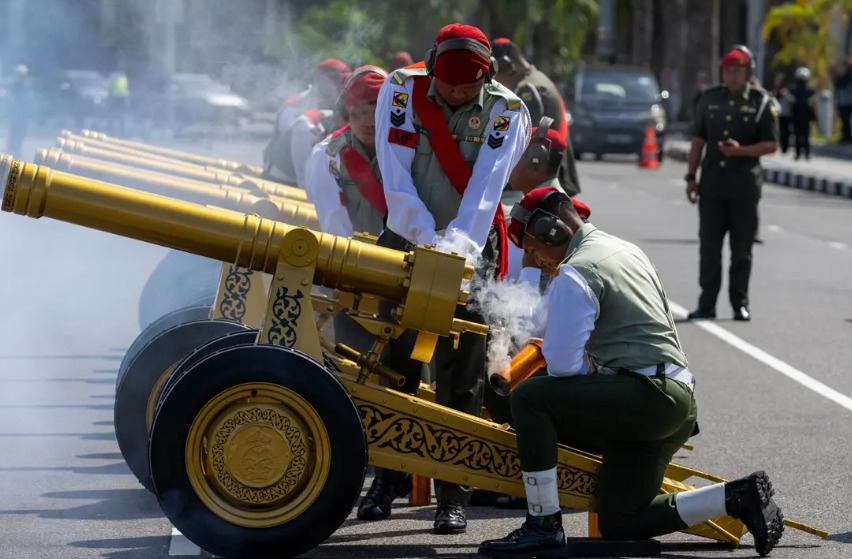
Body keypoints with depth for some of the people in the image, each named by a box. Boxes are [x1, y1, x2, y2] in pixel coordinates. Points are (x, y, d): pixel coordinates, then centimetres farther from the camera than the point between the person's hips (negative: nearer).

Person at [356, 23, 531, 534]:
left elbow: (486, 187, -23)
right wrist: (426, 239, -27)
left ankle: (454, 495, 1)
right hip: (406, 242, 2)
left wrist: (458, 244, -38)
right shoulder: (401, 90, -8)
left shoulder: (506, 111, -10)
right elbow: (396, 177, -15)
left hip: (471, 249, -1)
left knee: (461, 376, -5)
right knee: (396, 363, 6)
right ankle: (390, 480, 21)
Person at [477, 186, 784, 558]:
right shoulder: (627, 251, 20)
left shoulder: (575, 273, -9)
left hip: (646, 397, -10)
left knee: (529, 398, -12)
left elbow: (563, 364, -14)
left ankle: (543, 526, -12)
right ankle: (738, 496, 8)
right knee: (619, 524, 11)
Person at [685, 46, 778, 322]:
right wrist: (691, 176, 8)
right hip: (712, 184, 3)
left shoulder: (761, 102, 0)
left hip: (744, 185, -2)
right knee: (709, 247, 2)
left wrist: (741, 150, -18)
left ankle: (740, 303, 13)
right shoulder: (710, 99, 10)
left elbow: (771, 144, -2)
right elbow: (698, 140, 13)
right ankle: (707, 304, 7)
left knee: (741, 250, 4)